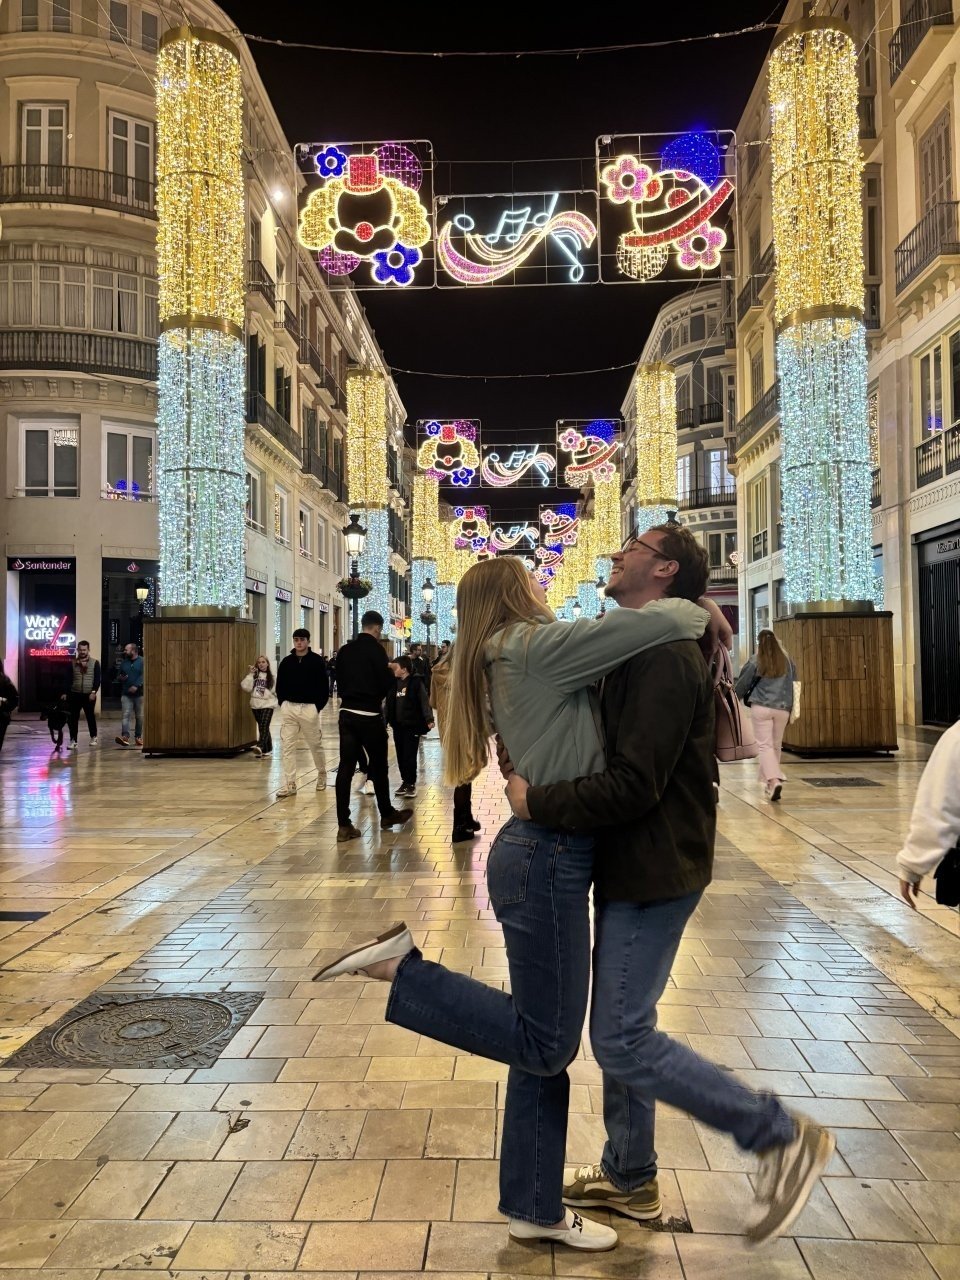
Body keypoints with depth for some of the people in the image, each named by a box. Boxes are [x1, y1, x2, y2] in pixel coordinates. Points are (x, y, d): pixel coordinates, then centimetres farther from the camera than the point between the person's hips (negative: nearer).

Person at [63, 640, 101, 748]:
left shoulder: (94, 663, 1)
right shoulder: (73, 663, 7)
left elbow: (97, 679, -2)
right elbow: (68, 679, 7)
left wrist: (94, 692, -12)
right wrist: (66, 693, 1)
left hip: (89, 695, -1)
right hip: (75, 695, 2)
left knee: (90, 716, 8)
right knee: (73, 718, 0)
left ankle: (93, 738, 24)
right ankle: (73, 740, 5)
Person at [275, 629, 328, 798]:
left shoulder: (317, 661, -4)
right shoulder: (286, 662, 7)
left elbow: (324, 687, -4)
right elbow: (280, 685, 14)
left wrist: (318, 706, -9)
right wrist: (282, 703, 3)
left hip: (309, 708, -3)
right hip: (289, 708, 3)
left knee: (316, 745, 8)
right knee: (287, 746, -3)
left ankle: (322, 775, 32)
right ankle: (289, 784, -1)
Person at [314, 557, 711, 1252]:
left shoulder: (511, 661, 14)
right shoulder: (538, 644, -13)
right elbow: (659, 623, -16)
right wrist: (697, 612, 3)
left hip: (544, 853, 10)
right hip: (548, 859, -10)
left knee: (544, 1044, 15)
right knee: (544, 1043, 0)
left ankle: (535, 1208, 28)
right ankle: (400, 969, 1)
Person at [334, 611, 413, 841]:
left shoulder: (345, 650, 7)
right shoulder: (375, 649, -11)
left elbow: (339, 681, 12)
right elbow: (385, 682, -13)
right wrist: (393, 676, 7)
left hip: (347, 713, 5)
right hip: (369, 715, -5)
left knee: (346, 767, 2)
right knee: (378, 765, 11)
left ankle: (344, 825, 1)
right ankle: (387, 814, 27)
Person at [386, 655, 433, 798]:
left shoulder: (416, 682, -9)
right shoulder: (394, 683, 9)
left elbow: (425, 701, -13)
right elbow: (389, 703, 14)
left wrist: (429, 719, -21)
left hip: (412, 725, -6)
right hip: (398, 726, 6)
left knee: (410, 756, -2)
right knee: (400, 756, 10)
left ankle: (411, 784, 8)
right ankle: (405, 781, 22)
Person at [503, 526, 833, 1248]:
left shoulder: (665, 658, -20)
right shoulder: (641, 651, 12)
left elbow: (633, 785, -27)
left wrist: (535, 802, -18)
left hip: (655, 872, -10)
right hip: (630, 868, 10)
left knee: (623, 1041, -5)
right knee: (619, 1030, 18)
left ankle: (782, 1136, 8)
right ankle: (629, 1179, 34)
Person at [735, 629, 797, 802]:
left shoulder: (757, 661, -1)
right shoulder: (787, 660, 9)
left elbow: (743, 683, 7)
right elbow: (794, 685, 15)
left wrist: (737, 697, 26)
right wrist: (791, 710, 22)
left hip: (761, 707, -3)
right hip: (783, 708, 3)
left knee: (765, 745, -4)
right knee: (776, 746, 15)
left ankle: (774, 780, -23)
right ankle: (769, 781, 22)